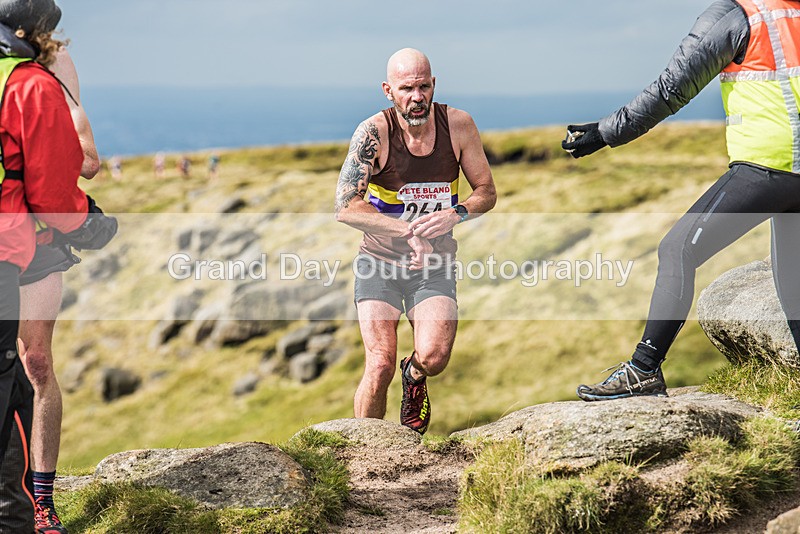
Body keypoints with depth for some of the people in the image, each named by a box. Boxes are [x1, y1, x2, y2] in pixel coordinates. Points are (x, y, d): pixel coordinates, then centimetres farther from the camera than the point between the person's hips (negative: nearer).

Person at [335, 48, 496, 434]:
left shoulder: (458, 125, -7)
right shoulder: (374, 132, -15)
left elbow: (487, 193, 2)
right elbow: (346, 209, -19)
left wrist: (455, 215, -19)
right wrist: (409, 231, -28)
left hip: (434, 265, 2)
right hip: (380, 262, -1)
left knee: (434, 358, -20)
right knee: (380, 365, -17)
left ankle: (414, 376, 18)